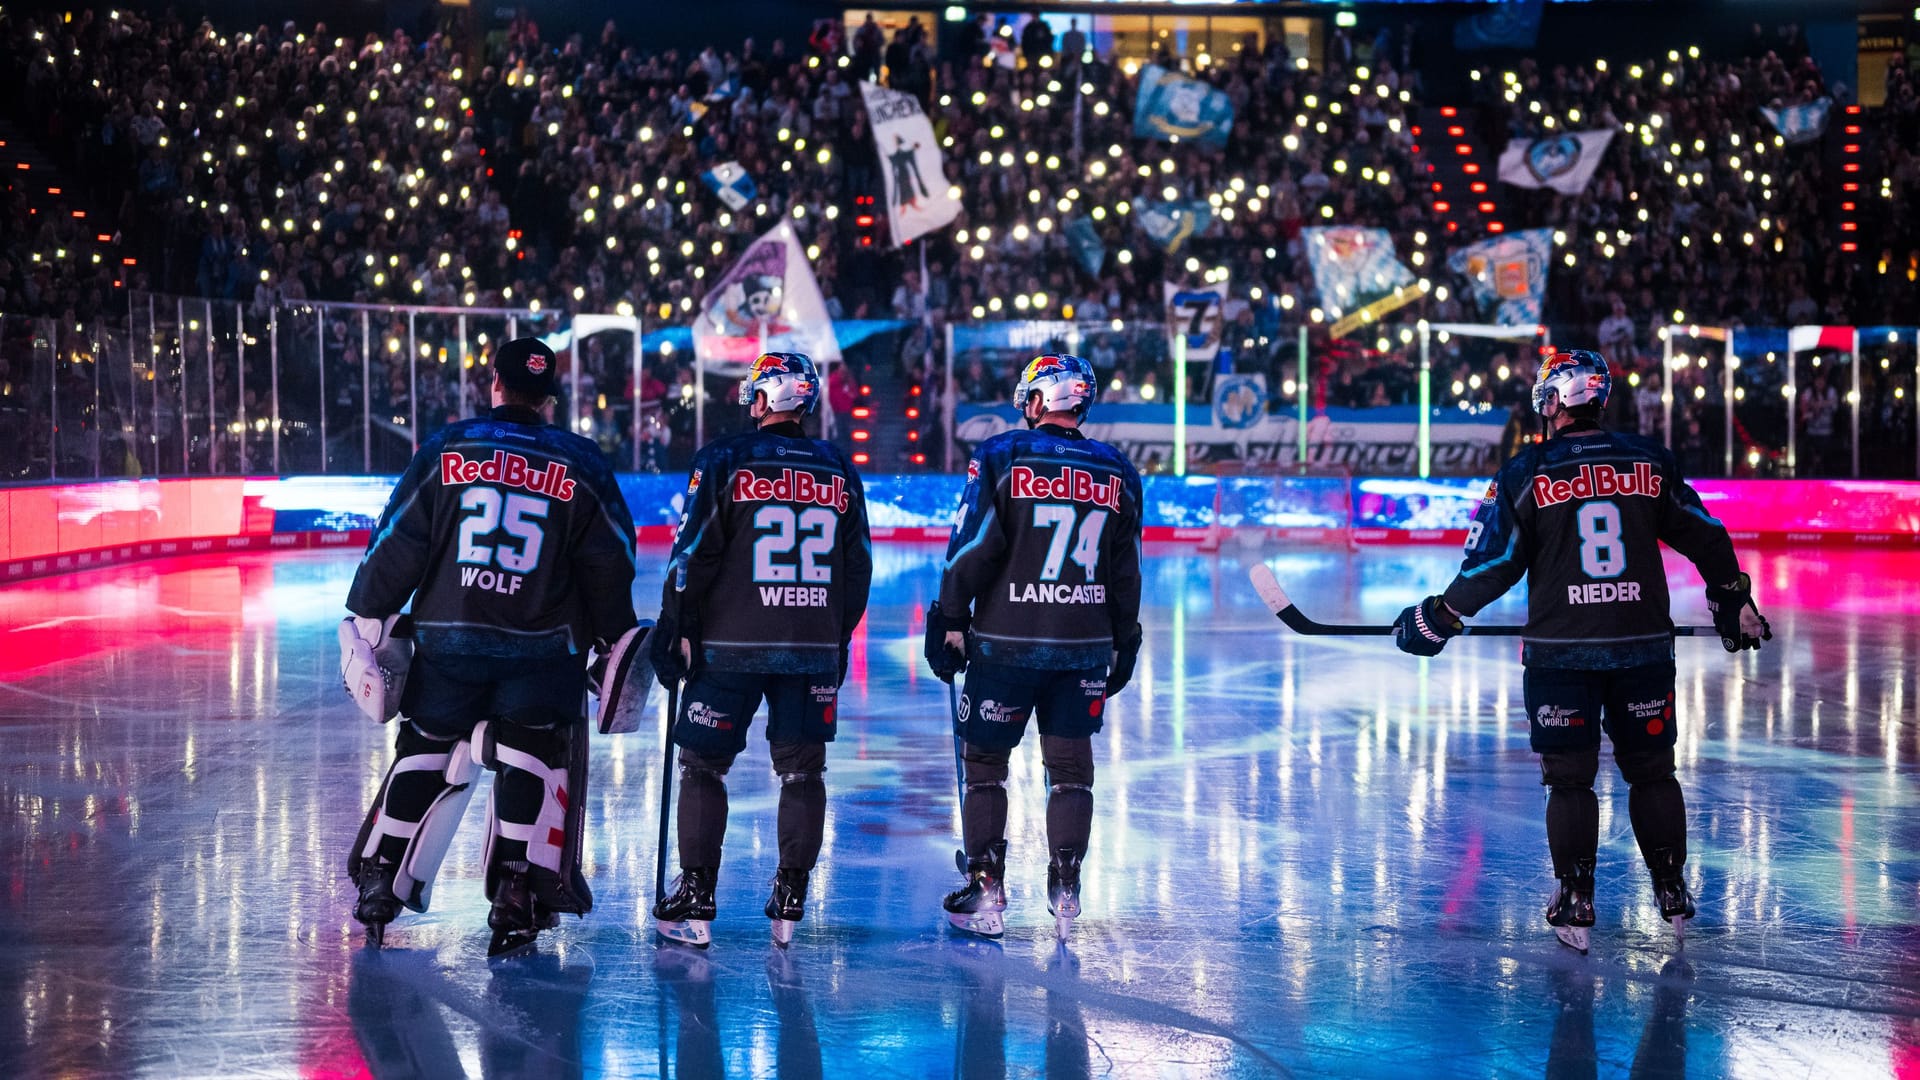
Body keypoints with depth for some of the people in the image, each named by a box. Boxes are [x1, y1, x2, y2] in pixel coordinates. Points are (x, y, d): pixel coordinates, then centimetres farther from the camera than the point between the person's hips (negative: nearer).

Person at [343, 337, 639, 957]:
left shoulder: (447, 448, 0)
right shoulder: (581, 465, 1)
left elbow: (398, 540, 0)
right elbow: (609, 563, 4)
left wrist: (372, 618, 7)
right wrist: (616, 641, 15)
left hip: (448, 640, 1)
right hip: (542, 647, -1)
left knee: (425, 753, 14)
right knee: (530, 764, 7)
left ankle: (378, 887, 17)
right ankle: (518, 899, -2)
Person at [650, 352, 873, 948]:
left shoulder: (725, 460, -5)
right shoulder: (839, 470, 8)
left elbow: (693, 555, -7)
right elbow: (858, 568, 13)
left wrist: (674, 630, 0)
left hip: (731, 646, -3)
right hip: (814, 650, 3)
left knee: (702, 765, 5)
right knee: (802, 770, 9)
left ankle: (694, 903, 4)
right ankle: (791, 903, 9)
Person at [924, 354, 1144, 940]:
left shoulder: (1002, 456, -6)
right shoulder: (1118, 472, 5)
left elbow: (973, 546, -10)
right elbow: (1126, 573, 10)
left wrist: (950, 622, -2)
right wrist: (1123, 646, 18)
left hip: (1006, 641, -3)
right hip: (1085, 646, 3)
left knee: (984, 760, 8)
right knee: (1070, 765, 12)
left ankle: (985, 890, 5)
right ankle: (1065, 889, 8)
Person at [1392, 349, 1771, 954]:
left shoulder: (1527, 473, -4)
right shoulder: (1649, 462, 4)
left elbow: (1494, 562, -3)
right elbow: (1703, 536, 9)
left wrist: (1438, 619, 8)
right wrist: (1732, 599, 23)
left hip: (1560, 650, -2)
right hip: (1644, 645, 2)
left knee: (1569, 777, 6)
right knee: (1651, 770, 13)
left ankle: (1576, 906, 6)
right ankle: (1673, 898, 18)